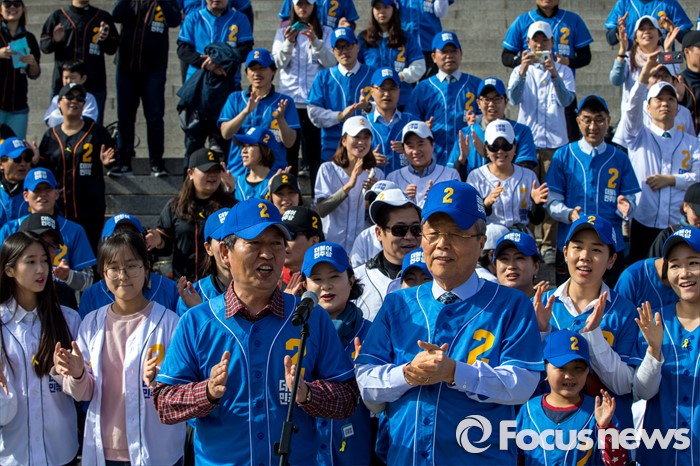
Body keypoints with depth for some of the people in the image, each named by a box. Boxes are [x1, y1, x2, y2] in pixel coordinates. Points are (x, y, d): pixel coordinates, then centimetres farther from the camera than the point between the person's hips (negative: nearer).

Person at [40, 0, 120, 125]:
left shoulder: (103, 17, 10)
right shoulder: (58, 16, 9)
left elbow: (113, 48, 10)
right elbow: (44, 46, 8)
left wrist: (106, 39, -11)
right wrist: (54, 41, -14)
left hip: (94, 86, 0)